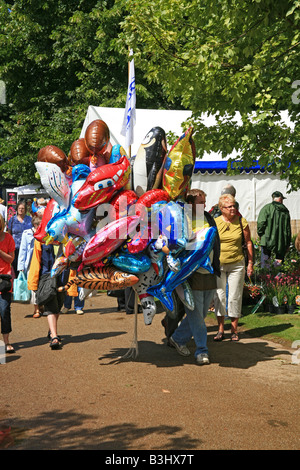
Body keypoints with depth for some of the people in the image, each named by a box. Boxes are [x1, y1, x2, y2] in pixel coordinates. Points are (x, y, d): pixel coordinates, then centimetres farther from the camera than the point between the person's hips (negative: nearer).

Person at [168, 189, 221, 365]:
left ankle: (178, 339, 30)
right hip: (192, 276, -6)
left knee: (201, 314, 12)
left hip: (209, 275, 7)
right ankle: (202, 351, 7)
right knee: (196, 315, -2)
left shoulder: (209, 219, 12)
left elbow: (216, 243, 21)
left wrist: (216, 266, 18)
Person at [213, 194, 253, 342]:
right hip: (218, 264, 1)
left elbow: (248, 243, 5)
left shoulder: (241, 222, -2)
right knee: (219, 296, 0)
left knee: (235, 297, 1)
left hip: (237, 264, -1)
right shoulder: (215, 223, -2)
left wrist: (250, 263, 3)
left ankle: (234, 330, 12)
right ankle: (220, 330, 10)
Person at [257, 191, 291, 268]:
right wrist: (288, 244, 17)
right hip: (282, 243, 3)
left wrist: (260, 234, 3)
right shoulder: (285, 211, 9)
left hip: (267, 241, -3)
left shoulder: (267, 208, -3)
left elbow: (261, 223, -14)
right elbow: (288, 229, 11)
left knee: (264, 263, -1)